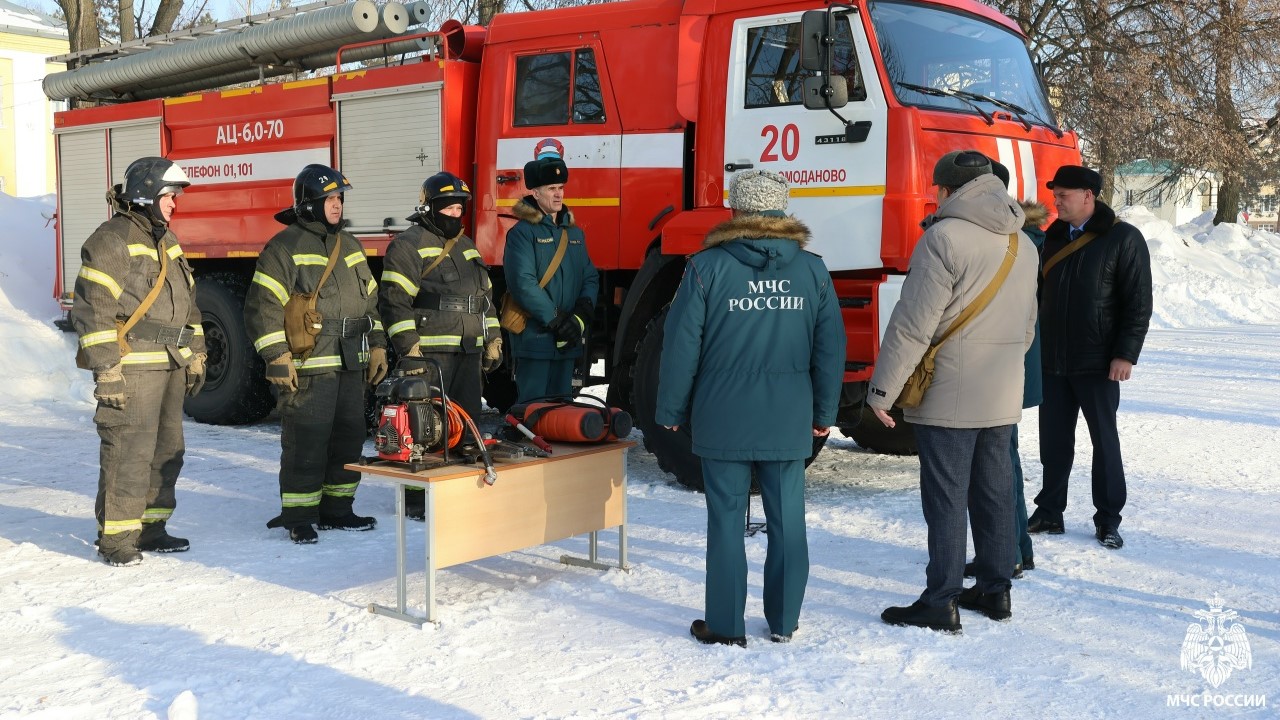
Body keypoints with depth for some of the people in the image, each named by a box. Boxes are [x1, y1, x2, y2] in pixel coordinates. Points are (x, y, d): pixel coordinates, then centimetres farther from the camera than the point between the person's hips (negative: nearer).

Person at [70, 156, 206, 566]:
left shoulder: (166, 240, 17)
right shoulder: (112, 241, -10)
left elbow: (186, 303, 23)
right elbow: (93, 309, -15)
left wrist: (195, 356, 19)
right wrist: (107, 371, -19)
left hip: (170, 365, 9)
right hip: (132, 368, -9)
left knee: (167, 451, 13)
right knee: (129, 454, -7)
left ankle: (150, 528, 24)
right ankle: (115, 539, 3)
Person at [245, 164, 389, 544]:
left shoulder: (349, 245, 16)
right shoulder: (284, 247, -7)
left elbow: (369, 299, 22)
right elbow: (262, 306, -11)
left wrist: (377, 346, 15)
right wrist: (278, 358, -16)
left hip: (351, 366, 7)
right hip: (307, 368, -7)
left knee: (348, 438, 12)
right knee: (305, 442, -4)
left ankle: (336, 509, 24)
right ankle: (299, 517, 7)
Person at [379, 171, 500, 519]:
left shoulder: (467, 247, 21)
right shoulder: (409, 245, -5)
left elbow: (484, 296, 26)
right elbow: (394, 299, -12)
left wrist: (493, 340, 18)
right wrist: (408, 347, -17)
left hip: (468, 353, 8)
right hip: (430, 353, -8)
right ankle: (417, 500, 2)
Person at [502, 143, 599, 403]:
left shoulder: (574, 233, 16)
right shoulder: (522, 232, -6)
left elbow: (590, 278, 13)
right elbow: (523, 284, -16)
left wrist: (581, 317, -5)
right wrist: (556, 321, -17)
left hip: (568, 341, 7)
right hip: (534, 339, -7)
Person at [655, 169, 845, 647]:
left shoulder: (707, 267, -6)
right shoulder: (812, 270, 3)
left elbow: (681, 345, -5)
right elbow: (831, 347, 6)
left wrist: (672, 411, 6)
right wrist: (824, 413, 16)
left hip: (723, 421, -2)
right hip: (790, 423, 2)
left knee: (727, 521, 6)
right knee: (787, 520, 11)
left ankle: (725, 626, 13)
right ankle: (784, 622, 21)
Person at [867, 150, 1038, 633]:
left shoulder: (945, 238, -15)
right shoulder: (1023, 244, 11)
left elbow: (912, 326, -18)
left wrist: (882, 390, -13)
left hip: (949, 397, -7)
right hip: (1003, 396, 8)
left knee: (946, 499, -2)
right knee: (994, 492, 15)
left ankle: (941, 602, 4)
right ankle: (996, 591, 25)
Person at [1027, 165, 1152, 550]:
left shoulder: (1124, 238, -8)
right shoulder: (1055, 237, 10)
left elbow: (1138, 302, -11)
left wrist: (1125, 354, -16)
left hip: (1098, 363, -5)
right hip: (1053, 361, 5)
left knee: (1104, 440, 6)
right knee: (1054, 440, 11)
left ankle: (1108, 520, 16)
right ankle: (1049, 512, 22)